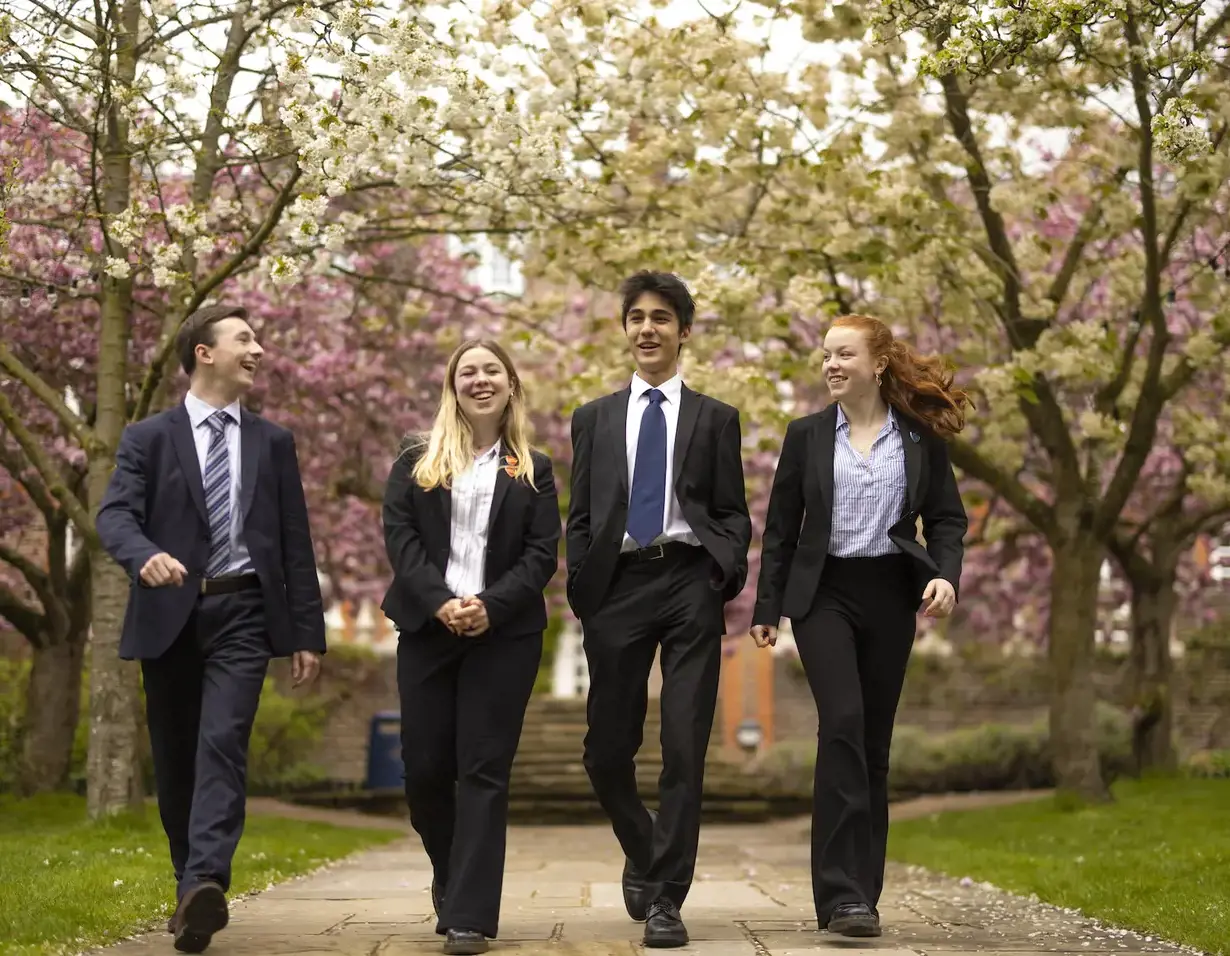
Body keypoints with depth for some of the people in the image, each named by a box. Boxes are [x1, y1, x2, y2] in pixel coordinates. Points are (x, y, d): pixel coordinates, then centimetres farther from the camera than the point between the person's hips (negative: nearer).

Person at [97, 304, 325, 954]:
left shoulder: (273, 442, 13)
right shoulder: (148, 438, 6)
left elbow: (295, 543, 11)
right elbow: (115, 515, -7)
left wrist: (307, 632, 6)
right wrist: (146, 555, -30)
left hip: (242, 613, 0)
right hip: (168, 614, 1)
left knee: (222, 744, -18)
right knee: (174, 759, 7)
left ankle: (203, 887, -29)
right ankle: (192, 889, 20)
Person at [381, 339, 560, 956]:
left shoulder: (533, 471, 10)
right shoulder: (416, 463, 11)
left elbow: (543, 554, 1)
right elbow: (399, 537, 0)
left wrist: (491, 605, -14)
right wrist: (441, 603, -14)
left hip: (504, 633, -1)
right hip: (427, 628, 1)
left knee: (484, 771, -5)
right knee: (424, 767, 1)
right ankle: (452, 878, 27)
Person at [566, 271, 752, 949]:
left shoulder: (715, 419, 12)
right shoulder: (594, 419, 16)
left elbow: (732, 513, 9)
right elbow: (580, 516, 13)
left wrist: (724, 575, -8)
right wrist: (581, 590, 1)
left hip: (690, 583, -2)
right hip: (617, 586, 2)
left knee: (685, 748, -6)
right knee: (607, 749, 4)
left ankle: (666, 897, 1)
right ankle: (643, 857, 31)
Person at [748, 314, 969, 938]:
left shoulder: (921, 437, 5)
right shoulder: (807, 435, 5)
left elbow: (947, 517, 7)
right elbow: (780, 527, 7)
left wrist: (946, 575, -11)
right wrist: (766, 608, 5)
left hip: (890, 595, 2)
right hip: (823, 593, -2)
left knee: (873, 741, 6)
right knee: (843, 723, -19)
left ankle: (860, 893, 15)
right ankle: (842, 892, -20)